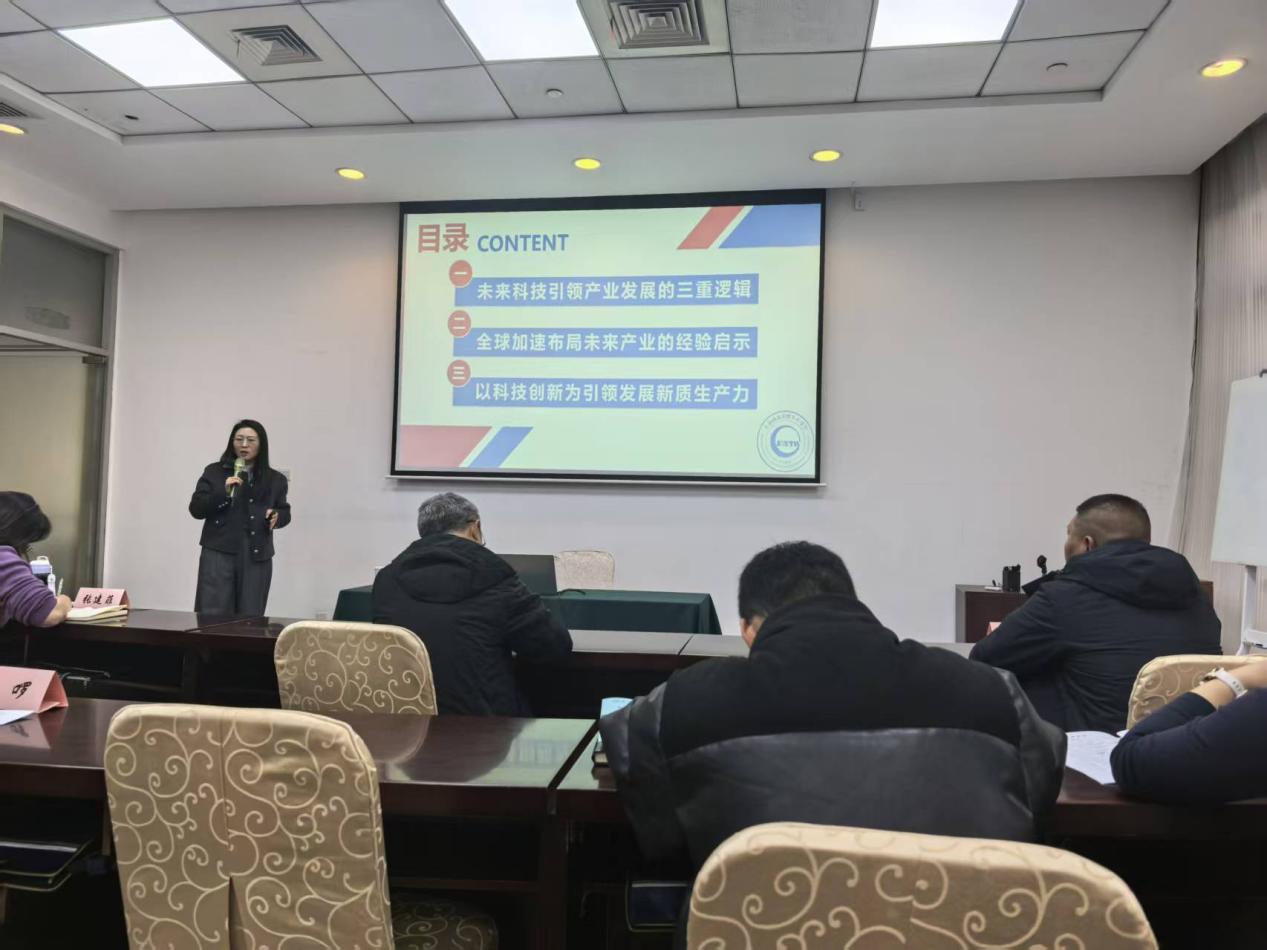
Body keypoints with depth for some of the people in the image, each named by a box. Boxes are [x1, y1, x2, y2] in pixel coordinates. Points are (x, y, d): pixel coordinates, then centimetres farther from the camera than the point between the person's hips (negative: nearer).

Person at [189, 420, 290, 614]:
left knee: (250, 618, 3)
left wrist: (277, 517, -5)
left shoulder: (275, 479, 8)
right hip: (218, 553, -1)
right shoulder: (214, 472, 3)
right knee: (212, 618, -4)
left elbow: (285, 511, 19)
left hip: (256, 557, 2)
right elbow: (196, 509, 0)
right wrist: (223, 492, -15)